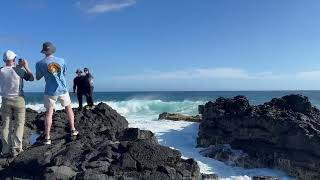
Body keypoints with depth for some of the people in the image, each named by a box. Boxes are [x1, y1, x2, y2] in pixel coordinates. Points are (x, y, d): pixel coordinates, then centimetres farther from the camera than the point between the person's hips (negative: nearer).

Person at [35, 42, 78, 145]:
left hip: (50, 91, -1)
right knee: (68, 108, 19)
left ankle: (47, 137, 4)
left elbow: (37, 78, 6)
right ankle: (73, 130, 22)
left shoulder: (40, 64, -8)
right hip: (63, 89, 2)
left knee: (49, 113, 4)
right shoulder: (61, 61, -2)